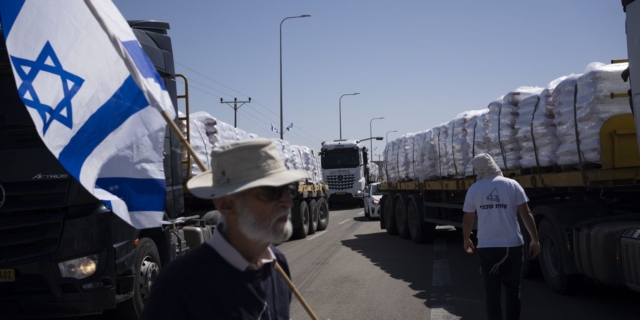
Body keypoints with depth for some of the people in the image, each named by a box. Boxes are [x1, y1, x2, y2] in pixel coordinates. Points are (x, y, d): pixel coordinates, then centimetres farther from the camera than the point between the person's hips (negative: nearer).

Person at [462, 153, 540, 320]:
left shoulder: (474, 189, 0)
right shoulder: (512, 185, -2)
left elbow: (467, 220, 5)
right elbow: (526, 214, -5)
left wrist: (466, 240, 22)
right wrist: (535, 240, 2)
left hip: (487, 247, 0)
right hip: (512, 245, 0)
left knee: (492, 291, 5)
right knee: (512, 290, 15)